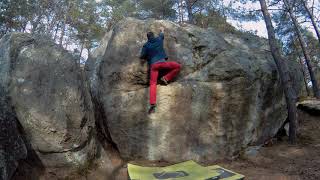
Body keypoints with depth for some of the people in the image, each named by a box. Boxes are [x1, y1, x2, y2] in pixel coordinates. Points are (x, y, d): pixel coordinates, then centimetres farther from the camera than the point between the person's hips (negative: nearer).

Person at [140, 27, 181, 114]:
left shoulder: (146, 45, 13)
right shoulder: (159, 39, 16)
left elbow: (142, 56, 9)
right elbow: (162, 34, 38)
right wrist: (162, 30, 59)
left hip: (153, 65, 1)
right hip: (162, 62, -1)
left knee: (153, 84, -4)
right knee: (178, 66, 12)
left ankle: (152, 103, -19)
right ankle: (166, 78, 3)